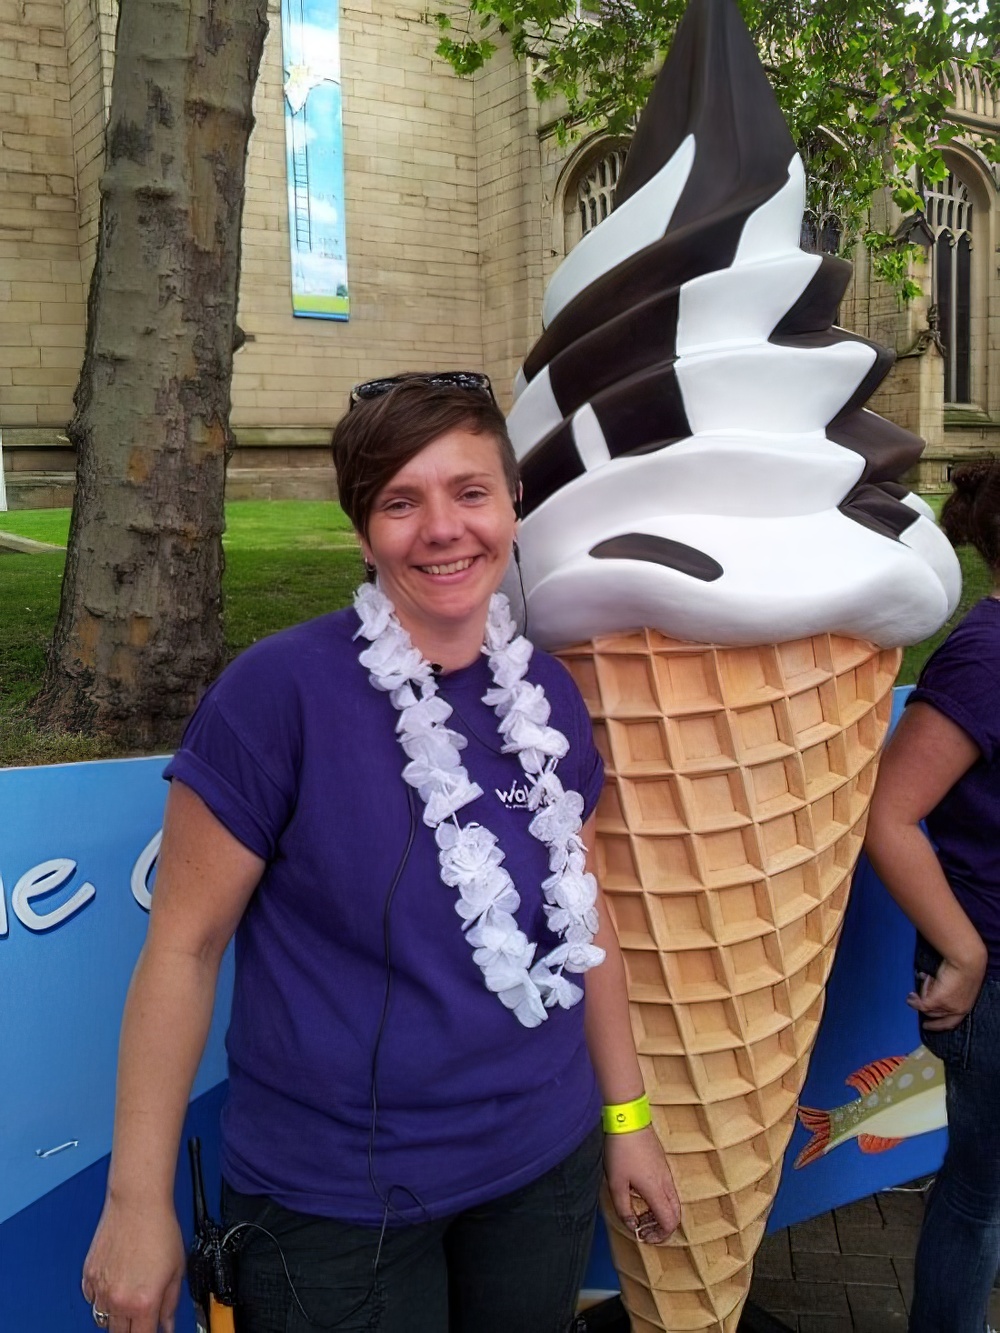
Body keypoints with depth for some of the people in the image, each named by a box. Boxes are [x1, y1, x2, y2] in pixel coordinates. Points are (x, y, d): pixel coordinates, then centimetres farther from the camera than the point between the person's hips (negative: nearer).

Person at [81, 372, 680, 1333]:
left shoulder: (547, 693, -1)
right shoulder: (281, 688, -17)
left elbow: (582, 914, 8)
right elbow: (184, 943, -13)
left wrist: (627, 1116, 12)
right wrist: (137, 1202, -10)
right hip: (333, 1204, -4)